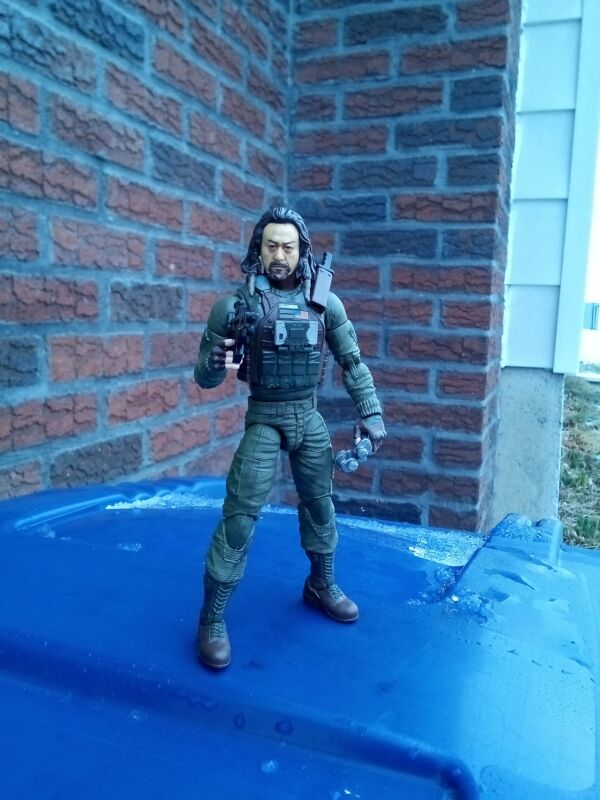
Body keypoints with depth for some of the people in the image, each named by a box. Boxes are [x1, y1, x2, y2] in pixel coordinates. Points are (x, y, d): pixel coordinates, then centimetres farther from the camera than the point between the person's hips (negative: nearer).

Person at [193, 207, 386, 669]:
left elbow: (352, 362, 5)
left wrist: (371, 413, -1)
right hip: (264, 419, -3)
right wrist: (215, 362, -29)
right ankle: (212, 619, 8)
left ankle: (321, 586, 40)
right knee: (240, 515, -7)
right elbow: (204, 379, -6)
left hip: (310, 417, 4)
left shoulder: (324, 302, -2)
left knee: (320, 505, 16)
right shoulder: (236, 304, -9)